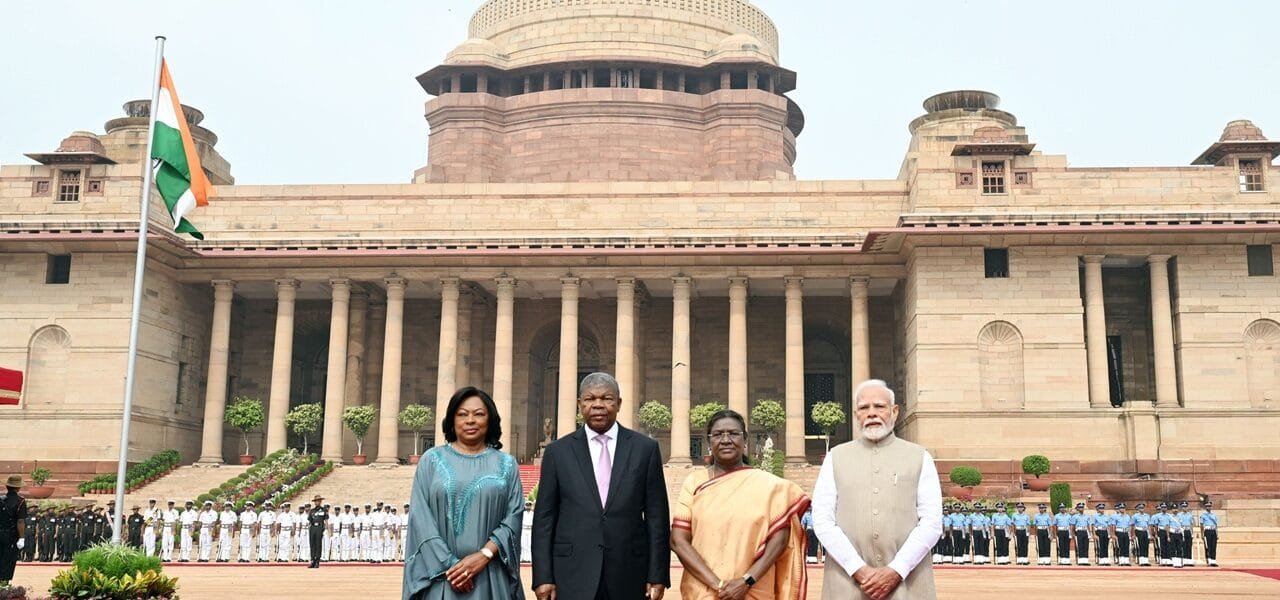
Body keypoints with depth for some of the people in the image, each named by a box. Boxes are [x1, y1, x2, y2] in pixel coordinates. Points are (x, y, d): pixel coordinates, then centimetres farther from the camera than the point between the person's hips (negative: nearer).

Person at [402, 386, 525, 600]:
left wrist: (484, 555, -13)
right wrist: (448, 564, -11)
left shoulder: (506, 464, 7)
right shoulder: (432, 460, 5)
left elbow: (513, 517, 0)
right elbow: (421, 518, -2)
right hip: (440, 576, 0)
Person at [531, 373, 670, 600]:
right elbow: (544, 518, 4)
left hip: (629, 574, 0)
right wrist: (543, 577, -3)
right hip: (572, 574, 0)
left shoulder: (646, 448, 4)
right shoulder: (558, 451, 5)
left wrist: (658, 575, -2)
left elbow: (657, 516, 3)